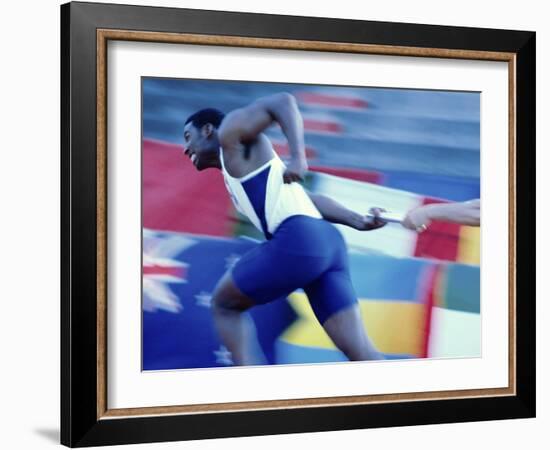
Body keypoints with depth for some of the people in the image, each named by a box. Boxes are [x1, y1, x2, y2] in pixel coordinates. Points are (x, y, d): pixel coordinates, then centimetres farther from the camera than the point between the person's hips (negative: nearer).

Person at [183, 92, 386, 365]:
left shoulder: (230, 132, 12)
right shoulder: (235, 175, 34)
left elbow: (283, 102, -3)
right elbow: (309, 199, 25)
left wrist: (298, 157, -17)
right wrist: (358, 221, 15)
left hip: (299, 240, -9)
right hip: (325, 242, 9)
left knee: (224, 304, 11)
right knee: (358, 349, 2)